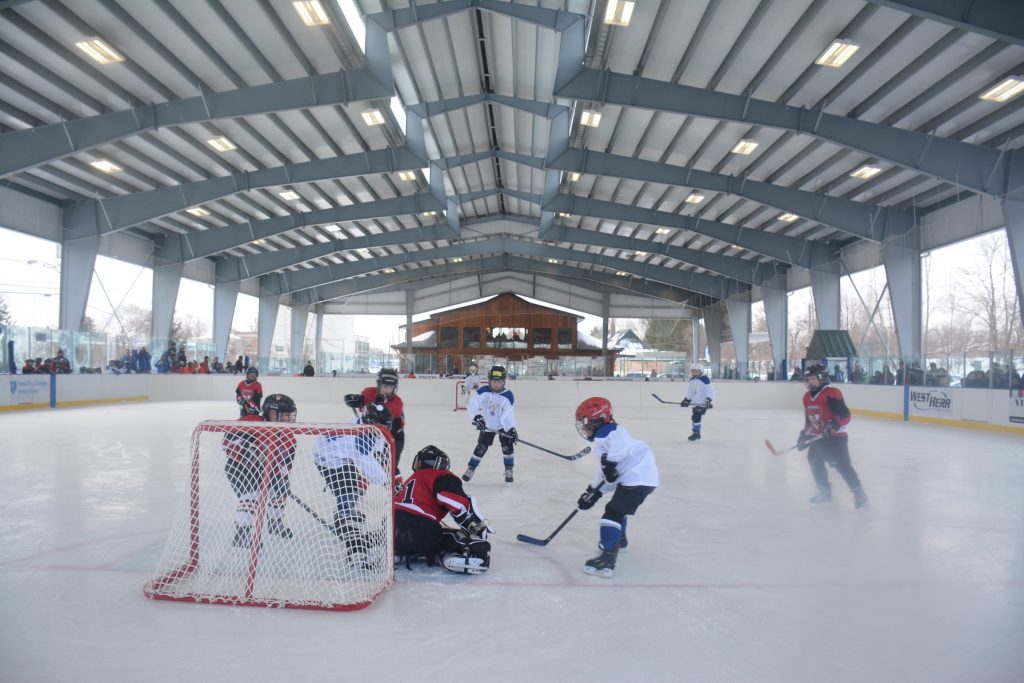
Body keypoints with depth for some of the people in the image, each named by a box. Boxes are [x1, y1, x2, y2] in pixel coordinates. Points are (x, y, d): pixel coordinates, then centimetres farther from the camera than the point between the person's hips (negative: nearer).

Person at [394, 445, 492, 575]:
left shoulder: (411, 480, 27)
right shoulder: (442, 477, 3)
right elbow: (461, 505, -10)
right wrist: (480, 527, -1)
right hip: (422, 534, -7)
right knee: (480, 550, -7)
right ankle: (437, 556, -13)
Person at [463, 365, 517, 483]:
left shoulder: (508, 396, -23)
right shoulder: (483, 392, -20)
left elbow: (508, 415, -23)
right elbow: (472, 405, -18)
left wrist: (511, 429, -31)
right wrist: (476, 417, -29)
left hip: (503, 426, -1)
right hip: (487, 426, 1)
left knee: (507, 446, -9)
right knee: (481, 447, 2)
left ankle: (509, 471, 9)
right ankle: (471, 469, 17)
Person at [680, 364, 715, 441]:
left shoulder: (705, 379, -16)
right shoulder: (692, 380, 8)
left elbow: (710, 390, -18)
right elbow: (690, 391, 18)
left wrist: (709, 400, -26)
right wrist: (687, 400, 17)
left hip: (703, 403, -8)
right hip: (695, 402, 8)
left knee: (696, 417, -14)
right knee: (694, 417, 12)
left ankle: (696, 434, -4)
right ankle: (696, 434, 25)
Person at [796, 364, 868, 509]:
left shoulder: (831, 394, -20)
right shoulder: (807, 397, 7)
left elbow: (845, 415, -23)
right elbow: (809, 420, 18)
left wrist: (835, 424, -37)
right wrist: (804, 434, 14)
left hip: (836, 436, -9)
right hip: (819, 437, 9)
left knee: (842, 464, -14)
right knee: (814, 459, 14)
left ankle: (858, 492, -3)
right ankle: (824, 491, 26)